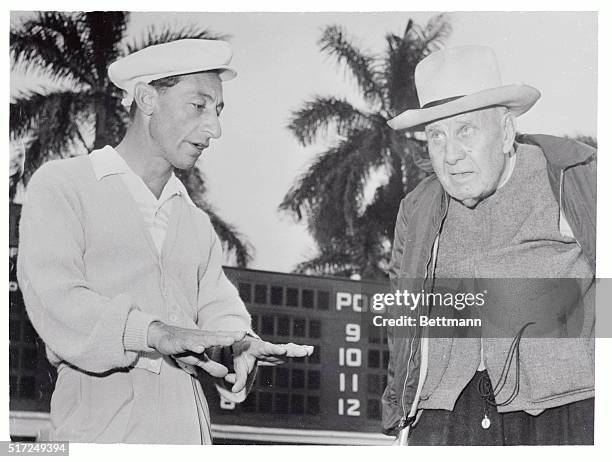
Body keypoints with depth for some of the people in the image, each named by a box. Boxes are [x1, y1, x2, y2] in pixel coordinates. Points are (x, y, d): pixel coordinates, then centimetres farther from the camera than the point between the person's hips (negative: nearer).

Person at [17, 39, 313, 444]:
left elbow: (220, 308, 12)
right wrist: (160, 333, -24)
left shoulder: (197, 223, 24)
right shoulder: (61, 186, 4)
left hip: (189, 426, 5)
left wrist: (242, 344, -12)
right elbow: (55, 300, -10)